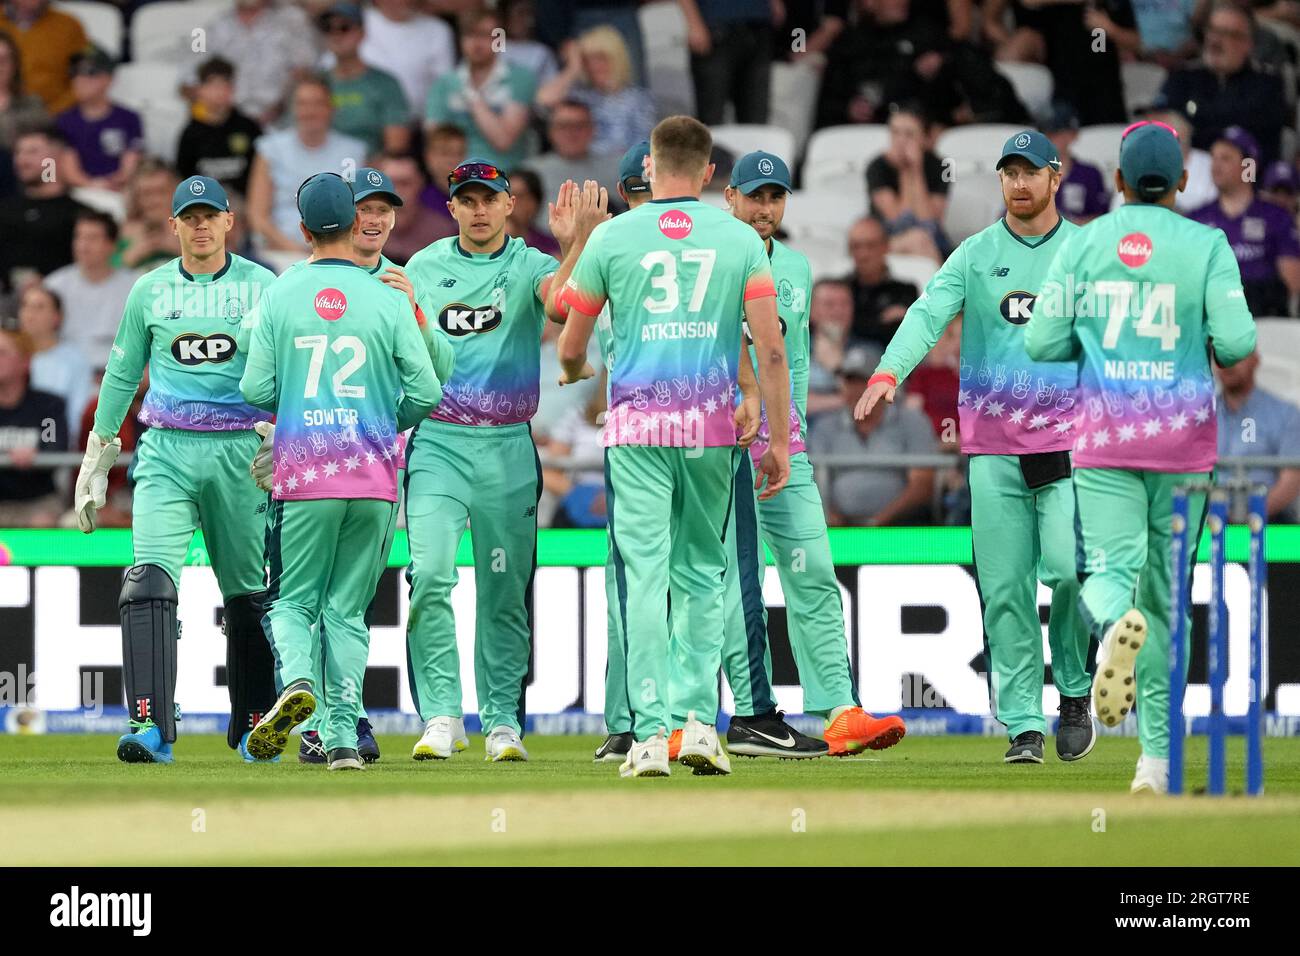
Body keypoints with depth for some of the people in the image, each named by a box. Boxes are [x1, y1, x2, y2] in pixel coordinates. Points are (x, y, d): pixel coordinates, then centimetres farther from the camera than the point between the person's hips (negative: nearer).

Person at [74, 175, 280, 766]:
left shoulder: (261, 286, 5)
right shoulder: (150, 290, 10)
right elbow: (121, 377, 17)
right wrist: (95, 462, 17)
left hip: (240, 450, 0)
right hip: (166, 451, 0)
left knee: (248, 592, 7)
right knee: (150, 579, -17)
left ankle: (252, 729, 22)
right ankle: (151, 727, -25)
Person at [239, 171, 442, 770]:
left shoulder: (279, 298, -1)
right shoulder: (388, 301, -1)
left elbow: (256, 390, -3)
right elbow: (426, 391, -2)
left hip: (303, 474, -1)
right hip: (374, 475, 1)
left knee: (292, 600, 9)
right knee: (347, 609, 9)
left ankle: (296, 679, -21)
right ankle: (343, 733, 0)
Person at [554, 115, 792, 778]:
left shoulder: (612, 238, 3)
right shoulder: (739, 239, 5)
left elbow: (569, 349, 11)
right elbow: (770, 349, -1)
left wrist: (574, 374, 34)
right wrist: (778, 438, 4)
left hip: (636, 424, -1)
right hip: (712, 424, 1)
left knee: (644, 573, -3)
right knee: (702, 573, 13)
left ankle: (650, 734, -9)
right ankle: (698, 720, 4)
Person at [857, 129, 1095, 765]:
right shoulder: (976, 254, 6)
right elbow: (930, 313, -8)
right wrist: (889, 373, -26)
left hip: (1067, 437, -1)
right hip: (992, 444, 1)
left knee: (1068, 565, -17)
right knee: (1004, 587, -2)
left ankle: (1075, 688, 6)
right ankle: (1022, 724, 3)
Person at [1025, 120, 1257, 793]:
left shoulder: (1083, 243, 2)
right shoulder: (1206, 245, -2)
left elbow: (1042, 343, 0)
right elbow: (1237, 341, -11)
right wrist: (1209, 346, 12)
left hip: (1104, 437, 0)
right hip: (1183, 435, 0)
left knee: (1111, 568, -7)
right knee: (1166, 592, 8)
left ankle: (1115, 622, -46)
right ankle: (1158, 754, 7)